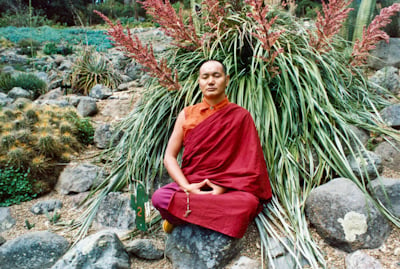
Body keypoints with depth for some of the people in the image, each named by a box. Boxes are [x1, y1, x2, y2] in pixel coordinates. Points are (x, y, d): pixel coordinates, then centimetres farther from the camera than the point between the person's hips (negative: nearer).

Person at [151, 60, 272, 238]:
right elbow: (169, 156, 4)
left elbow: (248, 163, -2)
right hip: (190, 185, 1)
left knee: (248, 203, -34)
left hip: (229, 188, -1)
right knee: (159, 197, -28)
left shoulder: (240, 116, 2)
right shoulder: (187, 115, 7)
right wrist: (186, 187, -13)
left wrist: (223, 188, -16)